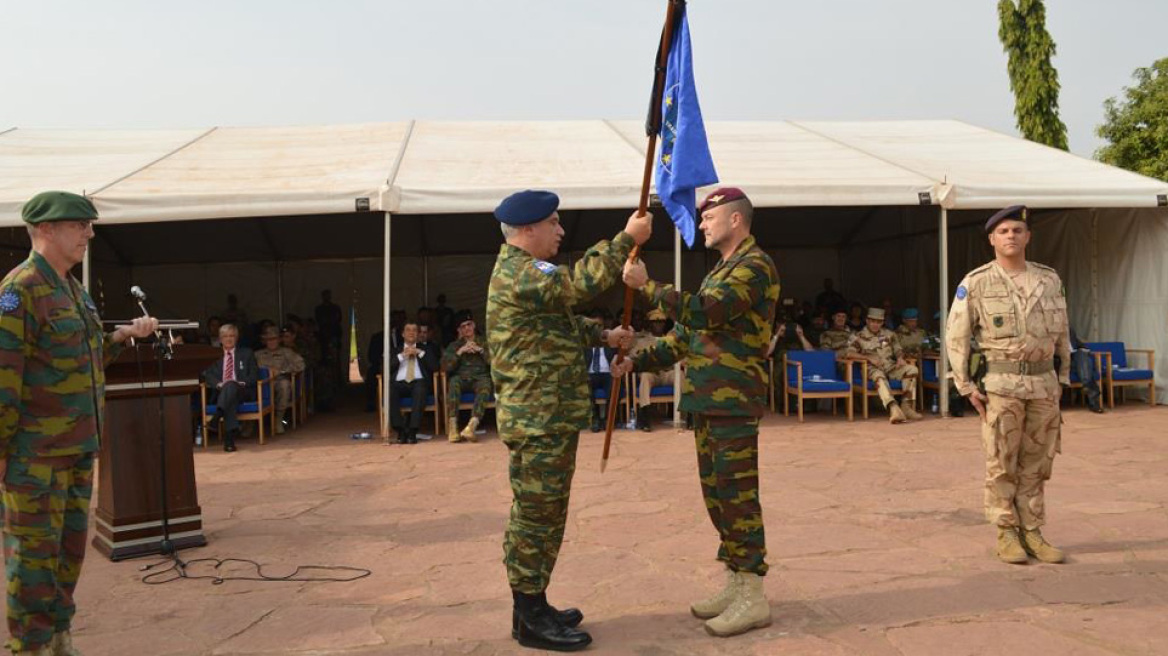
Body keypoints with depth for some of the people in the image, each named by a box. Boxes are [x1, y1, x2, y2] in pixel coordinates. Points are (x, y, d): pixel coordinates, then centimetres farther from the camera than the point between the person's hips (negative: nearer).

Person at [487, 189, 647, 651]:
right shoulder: (517, 274, -17)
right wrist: (627, 238, -19)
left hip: (549, 417, 11)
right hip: (538, 419, -11)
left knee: (542, 514, 16)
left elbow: (563, 321, 26)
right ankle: (530, 620, 7)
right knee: (537, 514, -3)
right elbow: (580, 283, -27)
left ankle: (532, 605, 27)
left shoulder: (522, 269, 18)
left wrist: (604, 336, 12)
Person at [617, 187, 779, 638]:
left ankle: (752, 599, 4)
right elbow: (687, 332, 22)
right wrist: (638, 362, 14)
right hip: (709, 401, 10)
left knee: (737, 495, -5)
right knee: (716, 493, 14)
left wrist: (647, 285, -18)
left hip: (734, 402, -10)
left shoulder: (755, 266, -11)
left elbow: (703, 313, -24)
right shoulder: (721, 270, 21)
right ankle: (735, 586, 25)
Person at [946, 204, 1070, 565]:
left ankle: (1032, 532, 19)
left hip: (1044, 383, 4)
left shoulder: (1050, 280, 10)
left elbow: (1061, 333, 17)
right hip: (1001, 383, -4)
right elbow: (956, 336, -2)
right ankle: (1006, 534, 11)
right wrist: (966, 386, -6)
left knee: (1037, 463, 9)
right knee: (1002, 464, 1)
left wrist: (1062, 377, 12)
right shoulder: (976, 283, -3)